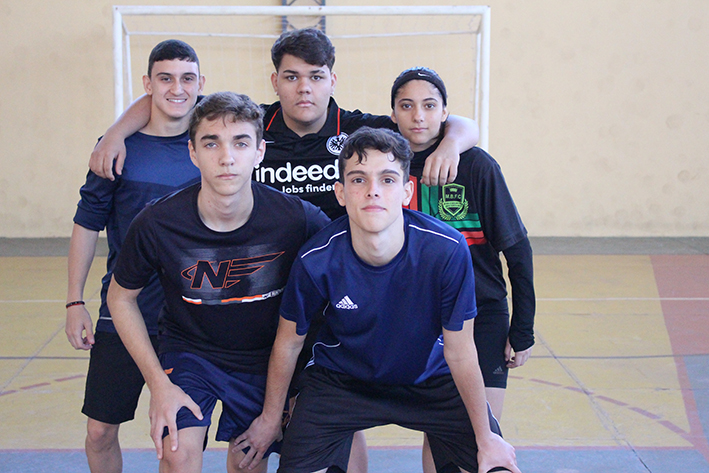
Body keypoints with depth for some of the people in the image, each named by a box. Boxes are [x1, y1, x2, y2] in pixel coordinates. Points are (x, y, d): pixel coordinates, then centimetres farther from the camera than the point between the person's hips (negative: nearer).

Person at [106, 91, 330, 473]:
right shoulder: (156, 224, -23)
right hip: (189, 350, -1)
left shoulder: (298, 219, -24)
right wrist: (158, 384, -12)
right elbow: (121, 298, -6)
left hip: (266, 357, 1)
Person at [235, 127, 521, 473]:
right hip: (339, 381, 0)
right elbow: (289, 342, -6)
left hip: (429, 379, 0)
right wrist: (270, 418, 7)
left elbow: (460, 353, -14)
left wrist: (485, 438, -5)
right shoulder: (316, 260, -25)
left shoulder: (447, 250, -27)